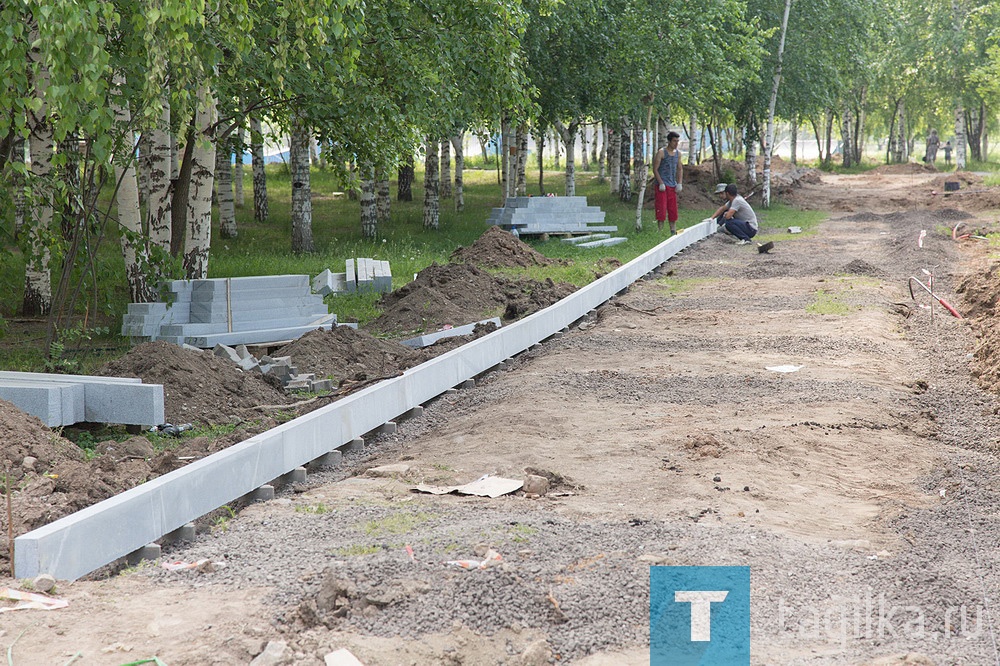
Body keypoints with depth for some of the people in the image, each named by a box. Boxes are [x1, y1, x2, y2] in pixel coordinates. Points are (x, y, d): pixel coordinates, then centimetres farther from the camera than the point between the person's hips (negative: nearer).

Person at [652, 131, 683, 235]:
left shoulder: (678, 153, 12)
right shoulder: (661, 152, -6)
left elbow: (680, 169, 18)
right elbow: (655, 169, -8)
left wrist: (679, 183, 6)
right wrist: (661, 183, -15)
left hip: (672, 185, 6)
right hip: (662, 185, -6)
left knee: (673, 210, 6)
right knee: (661, 209, -8)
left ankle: (673, 232, 10)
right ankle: (660, 232, -6)